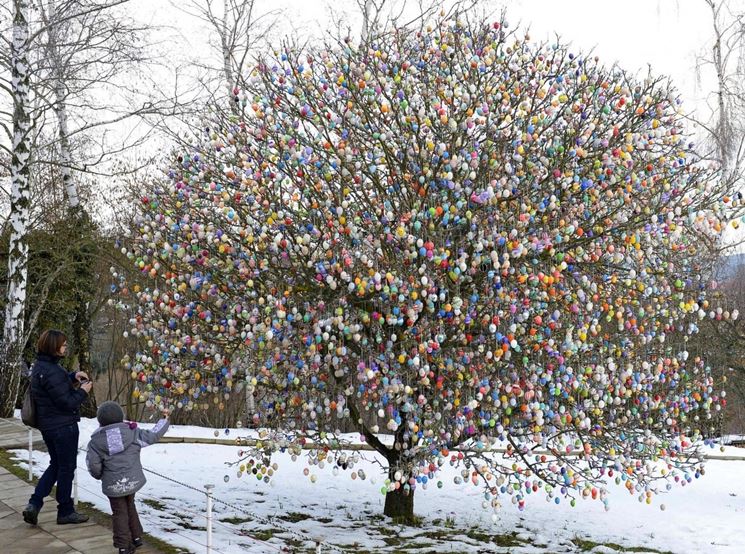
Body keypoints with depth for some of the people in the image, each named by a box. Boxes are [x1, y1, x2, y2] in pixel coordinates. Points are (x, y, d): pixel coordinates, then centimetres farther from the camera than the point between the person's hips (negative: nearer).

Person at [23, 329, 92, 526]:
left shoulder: (41, 365, 5)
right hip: (63, 426, -9)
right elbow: (67, 402, -24)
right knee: (67, 468, 6)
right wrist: (83, 391, -9)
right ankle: (66, 512, 18)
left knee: (56, 465, 21)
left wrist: (73, 375, 5)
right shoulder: (51, 372, -25)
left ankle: (34, 504, 12)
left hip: (48, 425, 9)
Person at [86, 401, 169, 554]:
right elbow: (152, 436, 0)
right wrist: (165, 420, 14)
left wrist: (100, 475, 15)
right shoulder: (132, 432, -4)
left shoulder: (96, 442, -5)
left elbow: (93, 465, -7)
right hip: (133, 480, 2)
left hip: (113, 484, -2)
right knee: (130, 507, 23)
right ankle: (136, 537, 30)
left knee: (120, 513, 9)